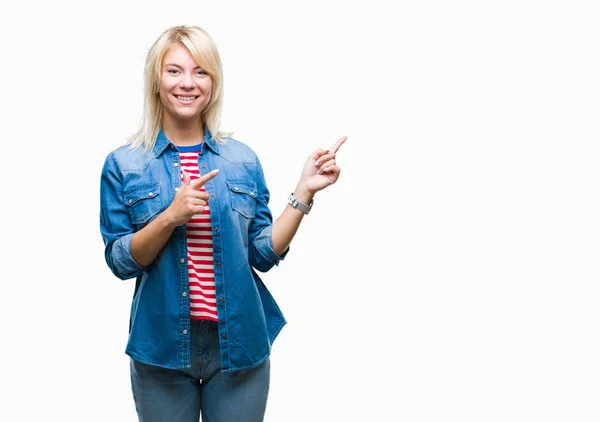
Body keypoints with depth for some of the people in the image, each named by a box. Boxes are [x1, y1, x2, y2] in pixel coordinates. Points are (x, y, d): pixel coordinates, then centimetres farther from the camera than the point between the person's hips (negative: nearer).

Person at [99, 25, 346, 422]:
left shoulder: (243, 159, 2)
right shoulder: (124, 164, -2)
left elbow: (263, 253, 1)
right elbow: (120, 261, -5)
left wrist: (304, 192, -8)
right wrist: (172, 216, -20)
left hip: (240, 342, 1)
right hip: (162, 346, -1)